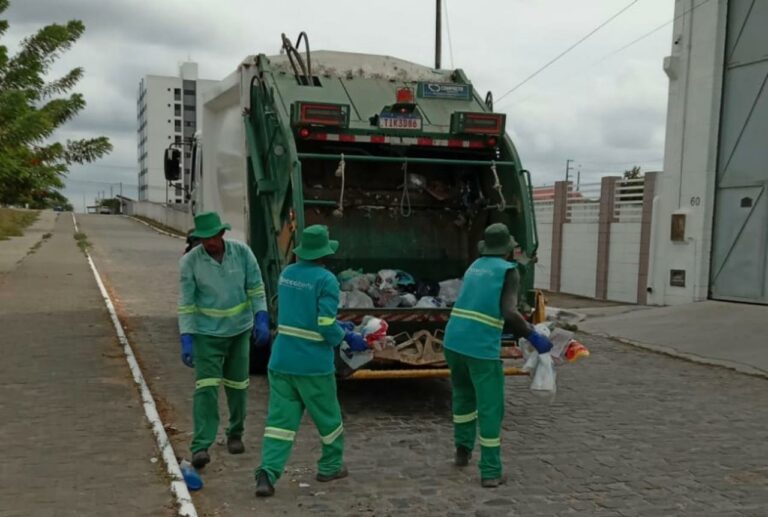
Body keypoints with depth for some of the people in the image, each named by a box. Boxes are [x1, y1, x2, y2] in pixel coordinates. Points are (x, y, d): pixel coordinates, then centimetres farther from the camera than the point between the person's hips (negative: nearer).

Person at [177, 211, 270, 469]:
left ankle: (235, 434, 33)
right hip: (207, 333, -2)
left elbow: (256, 288, -4)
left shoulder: (242, 251, -10)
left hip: (239, 330, 2)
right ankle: (200, 447, -10)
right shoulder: (189, 261, -14)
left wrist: (261, 319, -13)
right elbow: (186, 303, -12)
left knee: (237, 385, 13)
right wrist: (186, 339, -18)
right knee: (206, 387, -11)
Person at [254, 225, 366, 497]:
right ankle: (330, 467, 31)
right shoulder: (326, 280, -13)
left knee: (280, 419, 5)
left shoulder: (286, 274, 9)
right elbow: (327, 326, -18)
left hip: (281, 360, 5)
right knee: (328, 417, 16)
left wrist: (339, 329, 21)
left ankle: (267, 474, -8)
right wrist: (348, 338, 1)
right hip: (312, 364, -5)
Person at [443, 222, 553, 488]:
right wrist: (534, 337, -11)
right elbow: (509, 312, -17)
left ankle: (463, 450, 33)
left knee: (464, 394, 27)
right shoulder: (508, 271, -2)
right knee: (490, 409, 2)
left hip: (453, 341, 7)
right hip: (482, 347, -6)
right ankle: (490, 472, 5)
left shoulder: (474, 266, 18)